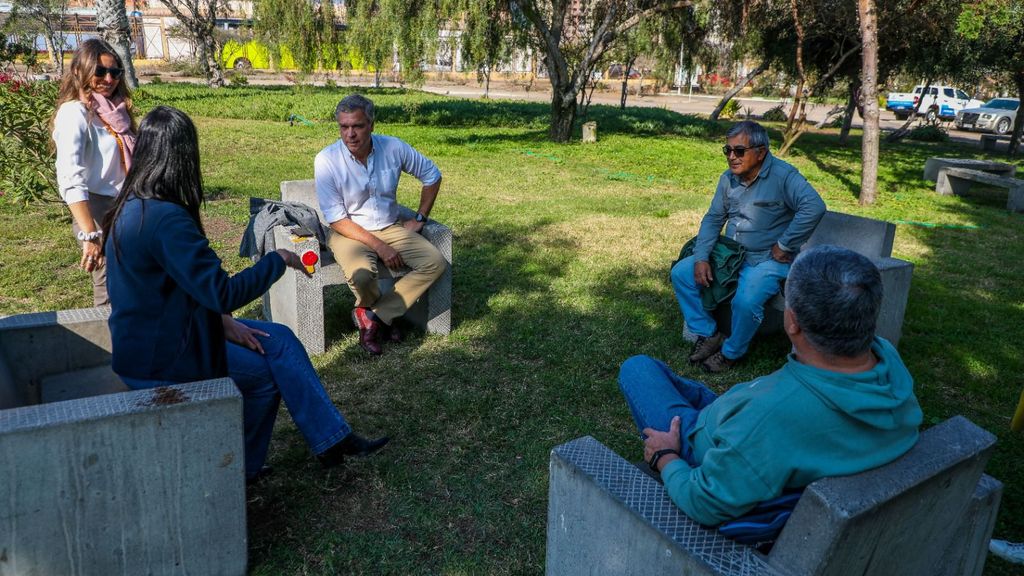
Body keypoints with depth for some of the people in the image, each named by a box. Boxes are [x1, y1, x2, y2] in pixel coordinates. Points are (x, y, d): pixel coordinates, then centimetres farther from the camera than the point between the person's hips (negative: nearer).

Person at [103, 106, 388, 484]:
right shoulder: (165, 218, -29)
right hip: (159, 356, -9)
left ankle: (333, 440, 6)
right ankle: (243, 470, 26)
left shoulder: (134, 207, 4)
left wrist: (221, 320, 0)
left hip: (151, 335, 9)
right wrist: (278, 260, -15)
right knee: (266, 372, 6)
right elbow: (223, 292, -28)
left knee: (280, 339, 3)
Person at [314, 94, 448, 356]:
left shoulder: (393, 148, -8)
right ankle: (385, 314, 2)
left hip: (391, 228, 4)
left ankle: (372, 315, -10)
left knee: (436, 263, -17)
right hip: (349, 232, -4)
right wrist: (379, 246, -22)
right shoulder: (326, 160, -16)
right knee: (361, 274, -35)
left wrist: (420, 219, 4)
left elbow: (432, 175, 9)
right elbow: (337, 220, -16)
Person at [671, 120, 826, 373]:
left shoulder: (783, 176, -18)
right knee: (681, 273, -4)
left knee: (746, 301, -32)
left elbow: (814, 207, -32)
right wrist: (701, 257, -5)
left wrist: (784, 246, -27)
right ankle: (708, 333, 7)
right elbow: (713, 218, 8)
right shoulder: (728, 178, 4)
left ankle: (731, 353, -2)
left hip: (768, 260, -7)